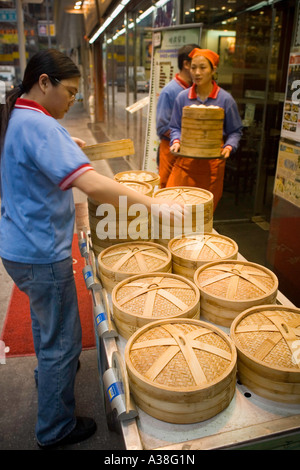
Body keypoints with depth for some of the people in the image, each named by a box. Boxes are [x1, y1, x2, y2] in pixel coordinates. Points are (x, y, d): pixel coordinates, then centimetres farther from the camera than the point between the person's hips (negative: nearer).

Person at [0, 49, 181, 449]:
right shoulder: (39, 126, -24)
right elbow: (93, 185, -37)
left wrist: (65, 144, 17)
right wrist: (154, 205, -35)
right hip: (41, 254, -10)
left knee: (44, 319, 30)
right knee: (63, 339, 6)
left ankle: (49, 372, 55)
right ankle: (56, 429, 26)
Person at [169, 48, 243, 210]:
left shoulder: (225, 99, 1)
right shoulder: (182, 97, 5)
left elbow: (236, 131, 8)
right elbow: (175, 127, 13)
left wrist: (229, 147, -10)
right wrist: (176, 141, -8)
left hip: (212, 163, -1)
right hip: (185, 161, 1)